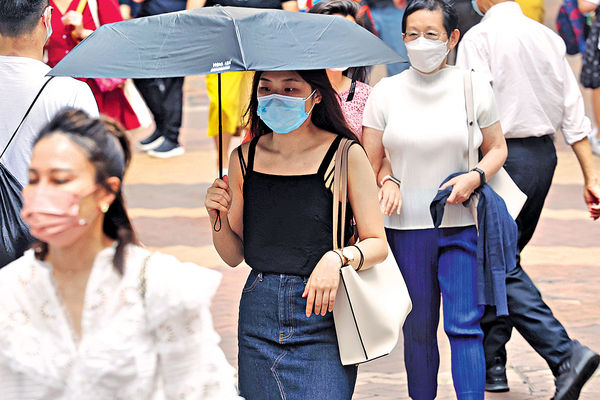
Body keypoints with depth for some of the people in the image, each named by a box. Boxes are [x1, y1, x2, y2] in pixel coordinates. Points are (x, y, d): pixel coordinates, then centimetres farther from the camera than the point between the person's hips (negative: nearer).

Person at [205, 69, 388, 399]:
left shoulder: (346, 155, -5)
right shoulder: (244, 158, 7)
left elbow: (377, 244, -4)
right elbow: (234, 255, 13)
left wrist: (338, 258, -22)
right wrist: (218, 218, -6)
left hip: (321, 314, -4)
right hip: (259, 314, 4)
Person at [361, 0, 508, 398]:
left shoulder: (473, 87, 1)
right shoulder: (385, 92, 2)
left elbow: (496, 148, 11)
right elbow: (370, 161, 9)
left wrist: (475, 176, -9)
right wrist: (388, 181, -13)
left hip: (461, 223, -1)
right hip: (406, 227, 1)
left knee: (464, 325, -8)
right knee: (418, 330, 8)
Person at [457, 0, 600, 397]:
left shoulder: (479, 38, -11)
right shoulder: (549, 37, 9)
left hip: (503, 158, -7)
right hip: (545, 155, 7)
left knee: (502, 266, -4)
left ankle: (566, 354, -18)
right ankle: (490, 362, 23)